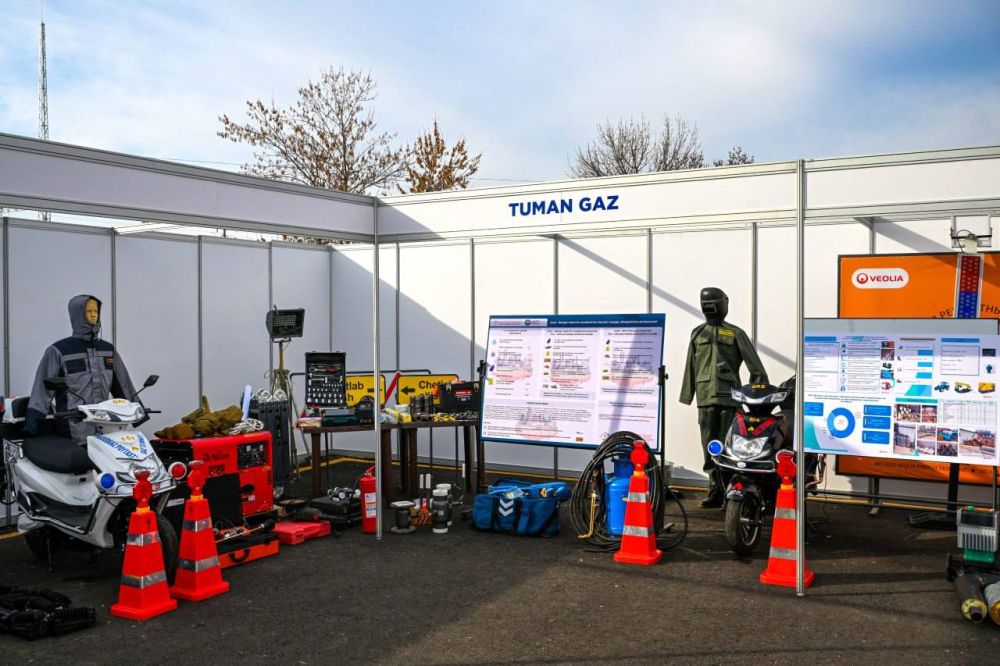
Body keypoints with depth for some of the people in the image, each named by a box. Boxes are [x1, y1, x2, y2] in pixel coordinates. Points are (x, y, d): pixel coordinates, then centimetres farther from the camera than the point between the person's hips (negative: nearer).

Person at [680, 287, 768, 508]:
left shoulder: (735, 333, 7)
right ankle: (716, 491, 8)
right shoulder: (697, 334, 18)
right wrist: (687, 396, 16)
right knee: (710, 448, 2)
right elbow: (690, 368, 19)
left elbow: (755, 366, 4)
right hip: (706, 398, 3)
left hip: (729, 397, -3)